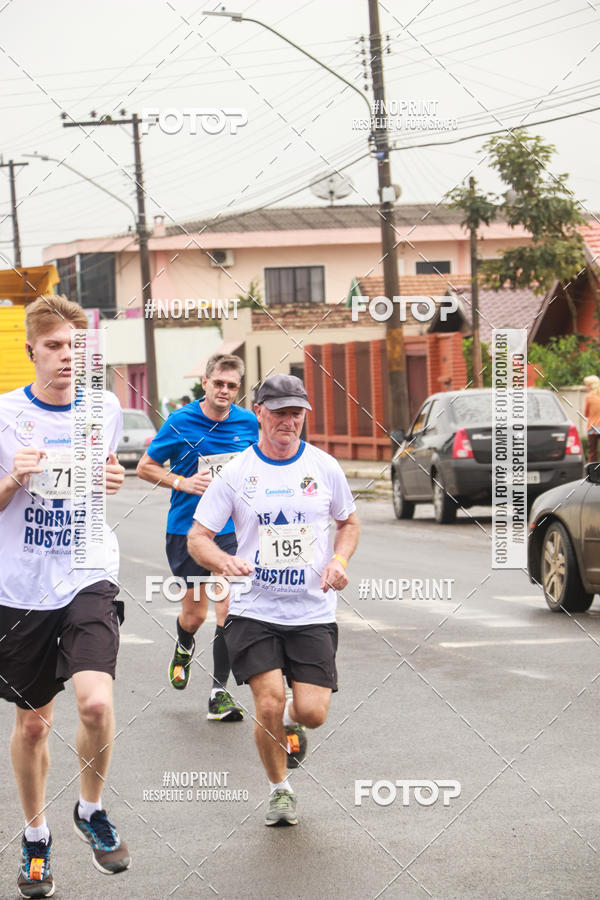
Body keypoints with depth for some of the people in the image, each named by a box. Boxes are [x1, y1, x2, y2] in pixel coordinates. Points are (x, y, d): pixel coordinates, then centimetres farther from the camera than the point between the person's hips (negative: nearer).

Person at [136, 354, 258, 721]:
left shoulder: (248, 422, 1)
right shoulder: (180, 422, -7)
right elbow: (145, 467, 2)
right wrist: (183, 483, -13)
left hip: (231, 530, 1)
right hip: (186, 529, -1)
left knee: (227, 610, -10)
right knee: (194, 614, 6)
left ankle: (220, 692, 1)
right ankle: (184, 648, 43)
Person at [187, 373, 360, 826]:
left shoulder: (324, 467, 2)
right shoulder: (236, 473, -3)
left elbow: (349, 522, 18)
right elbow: (198, 537, 0)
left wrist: (339, 561, -3)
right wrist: (224, 561, -22)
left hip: (313, 612, 1)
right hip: (254, 610, -1)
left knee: (313, 712, -7)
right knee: (270, 704, -14)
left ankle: (292, 722, 33)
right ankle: (280, 789, 12)